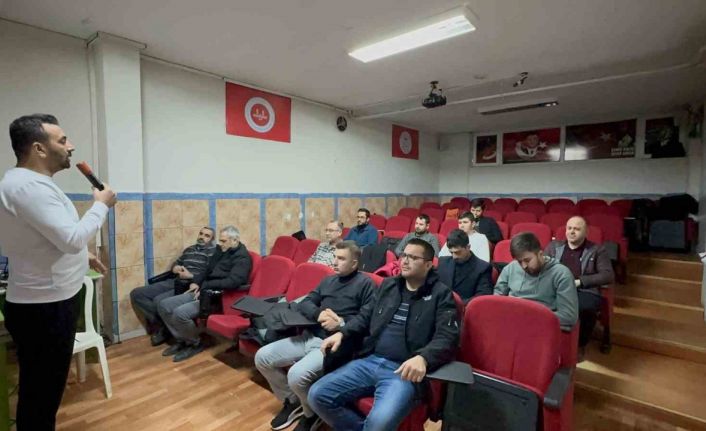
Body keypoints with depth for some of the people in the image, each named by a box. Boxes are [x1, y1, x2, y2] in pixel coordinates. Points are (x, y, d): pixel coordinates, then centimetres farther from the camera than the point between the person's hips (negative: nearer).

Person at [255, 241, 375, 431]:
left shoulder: (365, 283, -3)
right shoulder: (328, 280, 18)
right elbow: (305, 303, 11)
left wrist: (341, 323, -21)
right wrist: (319, 313, -10)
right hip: (309, 336, 8)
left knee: (297, 374, -29)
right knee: (262, 357, -1)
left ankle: (312, 414, 7)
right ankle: (292, 401, 21)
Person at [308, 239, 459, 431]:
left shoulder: (441, 294, 1)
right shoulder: (387, 285, 16)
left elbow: (447, 338, -9)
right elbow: (365, 317, 21)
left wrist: (422, 358, -28)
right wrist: (341, 333, 3)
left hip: (403, 370, -5)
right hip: (368, 361, 6)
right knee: (317, 395, -8)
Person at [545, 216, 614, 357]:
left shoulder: (597, 250, 14)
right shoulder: (554, 246, 20)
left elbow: (608, 275, 3)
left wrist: (580, 281, -9)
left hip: (584, 291, -1)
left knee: (585, 308, -37)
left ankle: (580, 344, -7)